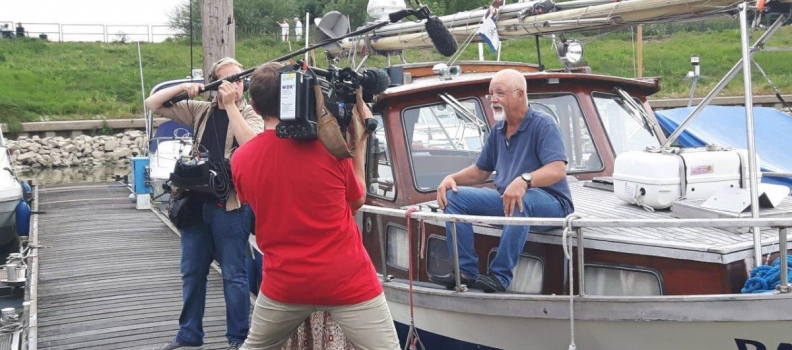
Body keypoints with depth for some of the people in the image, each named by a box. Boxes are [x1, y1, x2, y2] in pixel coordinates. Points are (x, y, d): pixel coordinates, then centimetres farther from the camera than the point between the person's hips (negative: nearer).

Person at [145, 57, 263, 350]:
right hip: (196, 200, 5)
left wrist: (230, 105, -17)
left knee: (233, 274, 2)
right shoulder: (201, 111, 9)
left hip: (231, 204, -4)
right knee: (192, 272, 13)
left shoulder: (250, 115, 0)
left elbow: (251, 145, -22)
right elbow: (152, 104, 10)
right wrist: (184, 88, -5)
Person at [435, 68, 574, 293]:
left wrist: (524, 180, -43)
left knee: (521, 199, -41)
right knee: (454, 196, -5)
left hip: (551, 203, -7)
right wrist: (452, 178, 0)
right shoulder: (498, 130, 13)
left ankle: (500, 276, -34)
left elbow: (558, 170, -25)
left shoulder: (543, 124, -10)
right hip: (505, 198, 8)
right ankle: (466, 271, -12)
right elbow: (480, 171, 21)